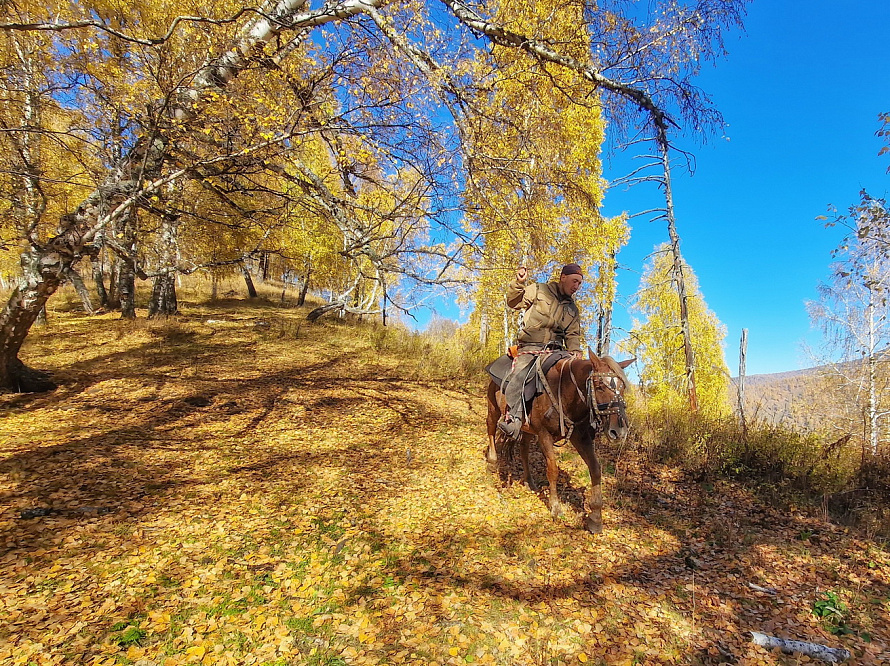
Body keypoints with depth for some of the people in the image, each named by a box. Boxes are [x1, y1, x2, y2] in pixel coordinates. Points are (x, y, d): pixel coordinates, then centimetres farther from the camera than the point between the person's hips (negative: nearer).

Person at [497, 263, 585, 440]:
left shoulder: (573, 309, 21)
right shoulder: (538, 290, 8)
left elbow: (572, 335, 18)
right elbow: (514, 302, 2)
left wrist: (575, 350, -2)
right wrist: (519, 283, -14)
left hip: (555, 350, 5)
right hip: (529, 348, -4)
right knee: (517, 379, -27)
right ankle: (512, 420, -25)